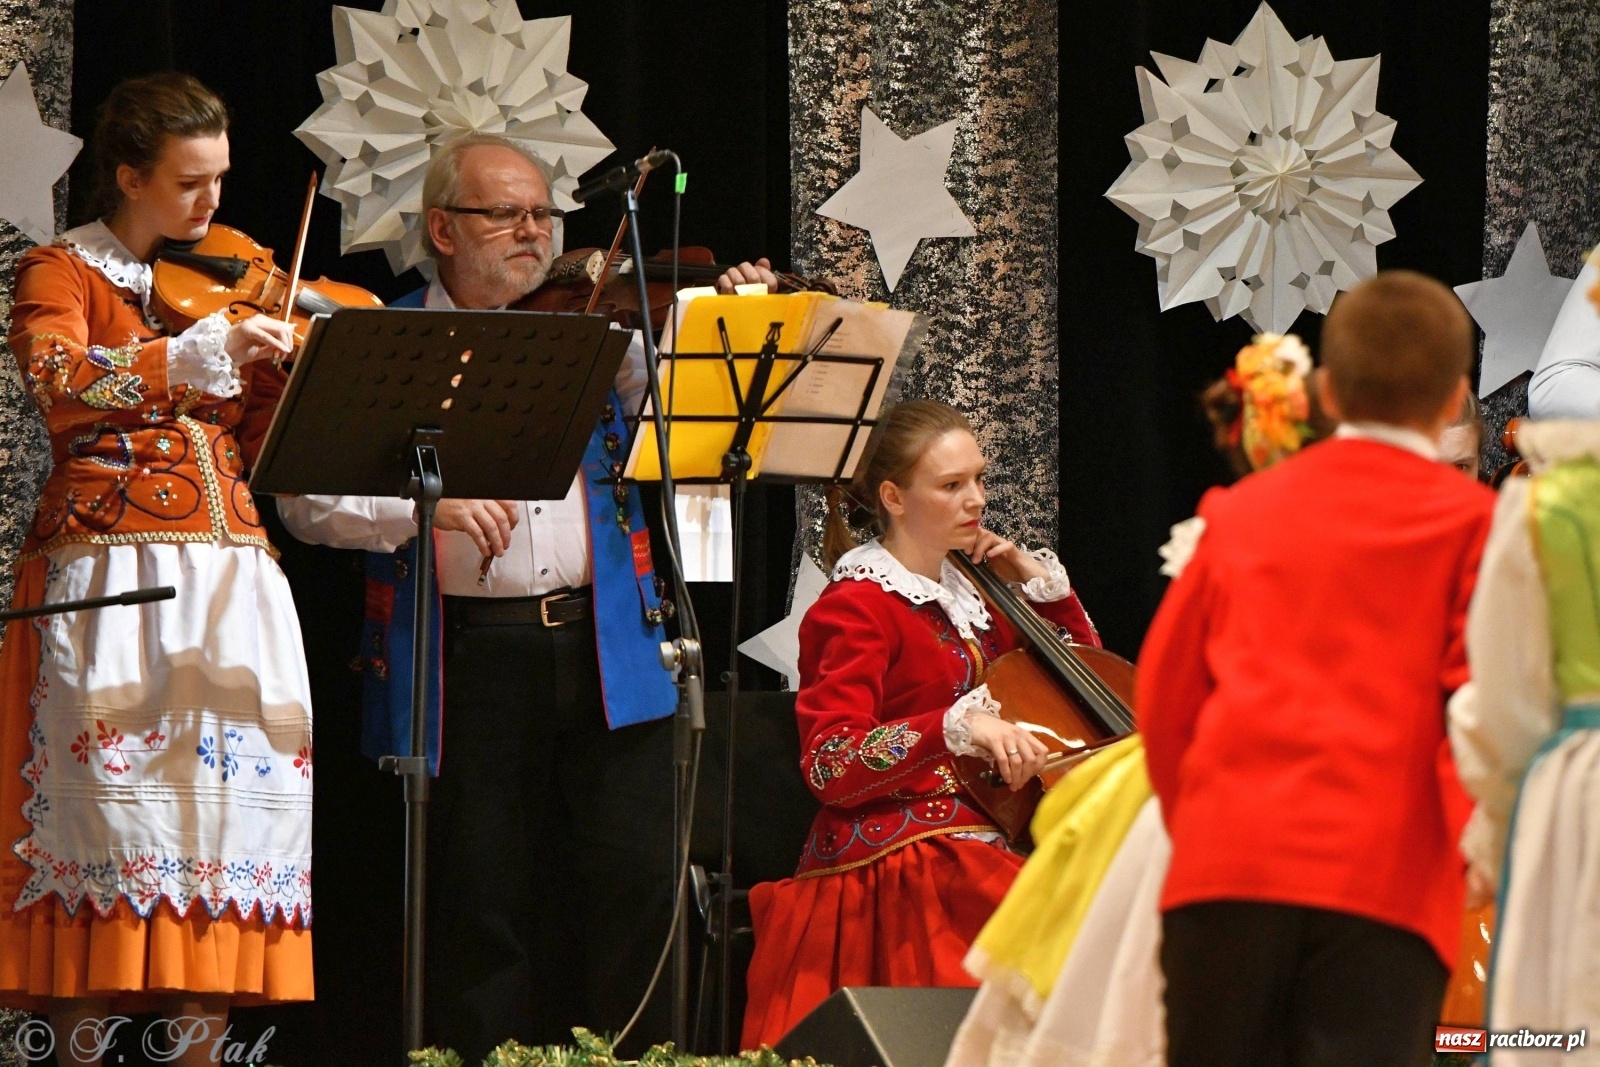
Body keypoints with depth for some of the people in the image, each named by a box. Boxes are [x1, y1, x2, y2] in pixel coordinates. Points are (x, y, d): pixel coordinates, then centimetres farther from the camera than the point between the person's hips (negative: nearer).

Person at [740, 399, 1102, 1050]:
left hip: (978, 837, 8)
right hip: (900, 855, -8)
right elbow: (828, 764, -17)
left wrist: (1041, 581, 13)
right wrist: (961, 725, -29)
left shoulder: (964, 593, 18)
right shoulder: (861, 607, -4)